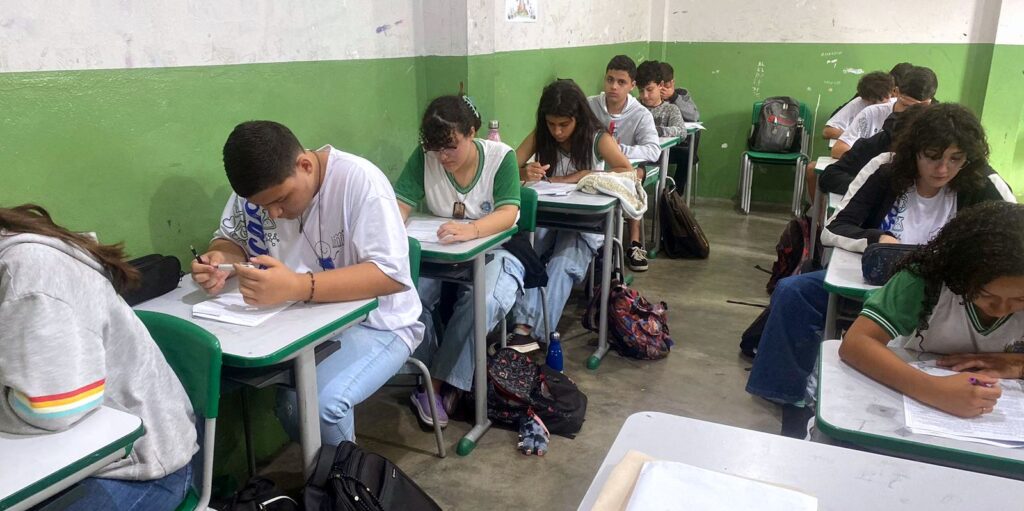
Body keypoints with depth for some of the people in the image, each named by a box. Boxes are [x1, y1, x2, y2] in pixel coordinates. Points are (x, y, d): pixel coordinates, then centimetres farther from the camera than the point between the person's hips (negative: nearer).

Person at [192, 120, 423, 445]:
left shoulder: (358, 180, -23)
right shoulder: (257, 185, -6)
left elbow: (392, 274, -29)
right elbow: (231, 238, 8)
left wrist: (297, 287, -39)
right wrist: (220, 260, -17)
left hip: (373, 322, -5)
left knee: (319, 403, -30)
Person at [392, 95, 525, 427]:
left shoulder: (501, 157, -12)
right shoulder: (424, 157, -5)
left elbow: (508, 213, -24)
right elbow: (401, 203, -11)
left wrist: (471, 230, -45)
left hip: (491, 252, -2)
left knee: (483, 300, -35)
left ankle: (437, 382, -18)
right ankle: (424, 374, -9)